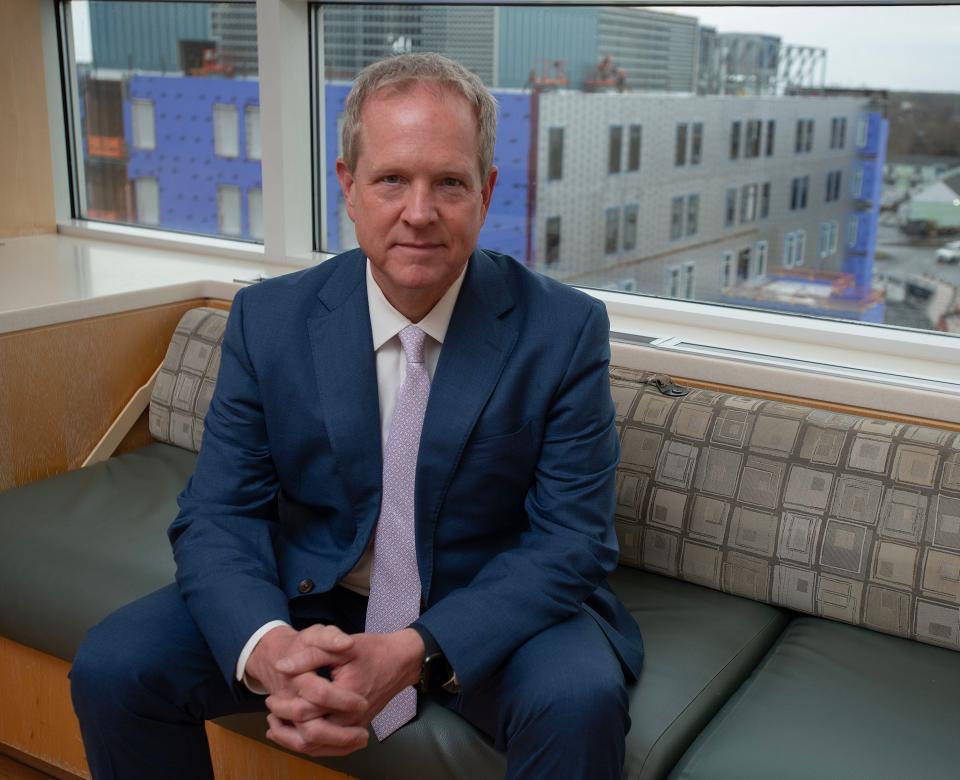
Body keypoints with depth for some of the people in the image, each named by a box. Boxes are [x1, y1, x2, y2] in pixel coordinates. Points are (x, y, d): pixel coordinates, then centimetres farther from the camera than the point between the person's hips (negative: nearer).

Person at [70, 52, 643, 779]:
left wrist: (413, 654, -30)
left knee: (581, 699, -31)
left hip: (494, 612, -2)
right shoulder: (268, 317, -7)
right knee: (112, 665, -15)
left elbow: (572, 539, -15)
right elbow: (219, 514, -8)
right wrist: (267, 647, -30)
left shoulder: (565, 330, -13)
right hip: (307, 605, 2)